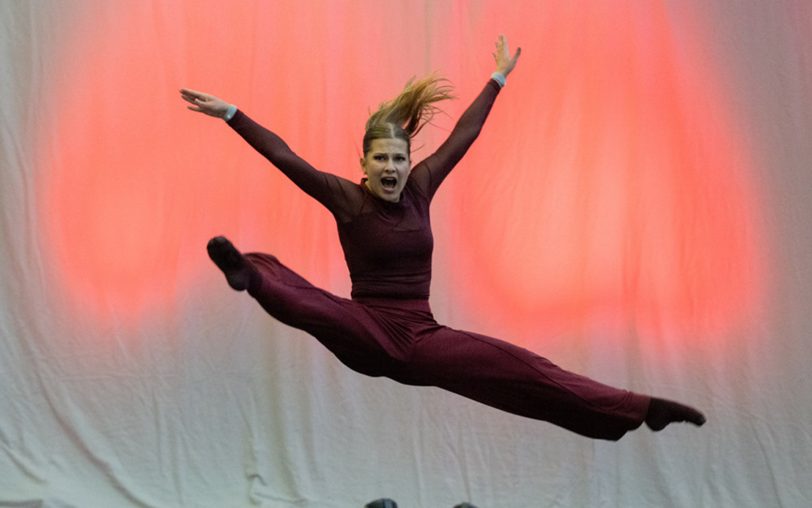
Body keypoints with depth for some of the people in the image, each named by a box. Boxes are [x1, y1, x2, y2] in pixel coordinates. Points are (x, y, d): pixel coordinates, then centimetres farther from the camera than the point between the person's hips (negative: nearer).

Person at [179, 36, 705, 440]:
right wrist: (230, 113, -18)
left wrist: (499, 78, 21)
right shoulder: (347, 199, -5)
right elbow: (285, 157, -13)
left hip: (422, 338, 3)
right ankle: (247, 274, -65)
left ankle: (641, 408, -19)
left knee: (524, 369, -13)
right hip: (369, 336, -3)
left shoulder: (419, 188, 6)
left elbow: (463, 136, 14)